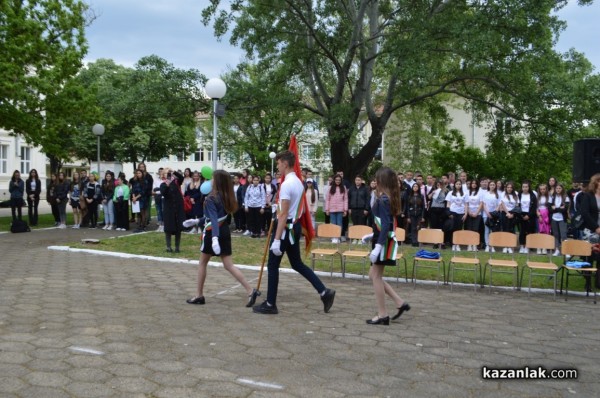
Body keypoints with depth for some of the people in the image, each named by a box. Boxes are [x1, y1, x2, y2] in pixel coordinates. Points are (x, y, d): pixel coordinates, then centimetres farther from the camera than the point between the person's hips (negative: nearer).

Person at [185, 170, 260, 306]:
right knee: (229, 265, 5)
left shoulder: (211, 199, -14)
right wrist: (197, 220, 28)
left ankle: (199, 296, 19)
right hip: (225, 231, 7)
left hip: (213, 233, -7)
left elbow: (214, 220, -27)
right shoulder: (227, 197, 9)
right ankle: (251, 291, -7)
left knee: (202, 263, 12)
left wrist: (214, 238, -38)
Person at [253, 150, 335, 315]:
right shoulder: (298, 182, 11)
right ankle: (324, 292, 11)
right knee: (297, 264, 17)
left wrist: (277, 239, -23)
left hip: (286, 227, -10)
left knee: (273, 265, 2)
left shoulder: (287, 184, -19)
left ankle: (270, 304, 11)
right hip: (295, 226, 10)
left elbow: (284, 214, -23)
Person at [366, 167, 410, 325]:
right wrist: (373, 236, 25)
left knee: (376, 277, -1)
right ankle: (400, 303, 16)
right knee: (374, 275, 15)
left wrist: (378, 246, -27)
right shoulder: (390, 198, 11)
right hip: (384, 240, 9)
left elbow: (386, 225, -24)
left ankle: (382, 315, 5)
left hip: (383, 242, -9)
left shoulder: (383, 200, -17)